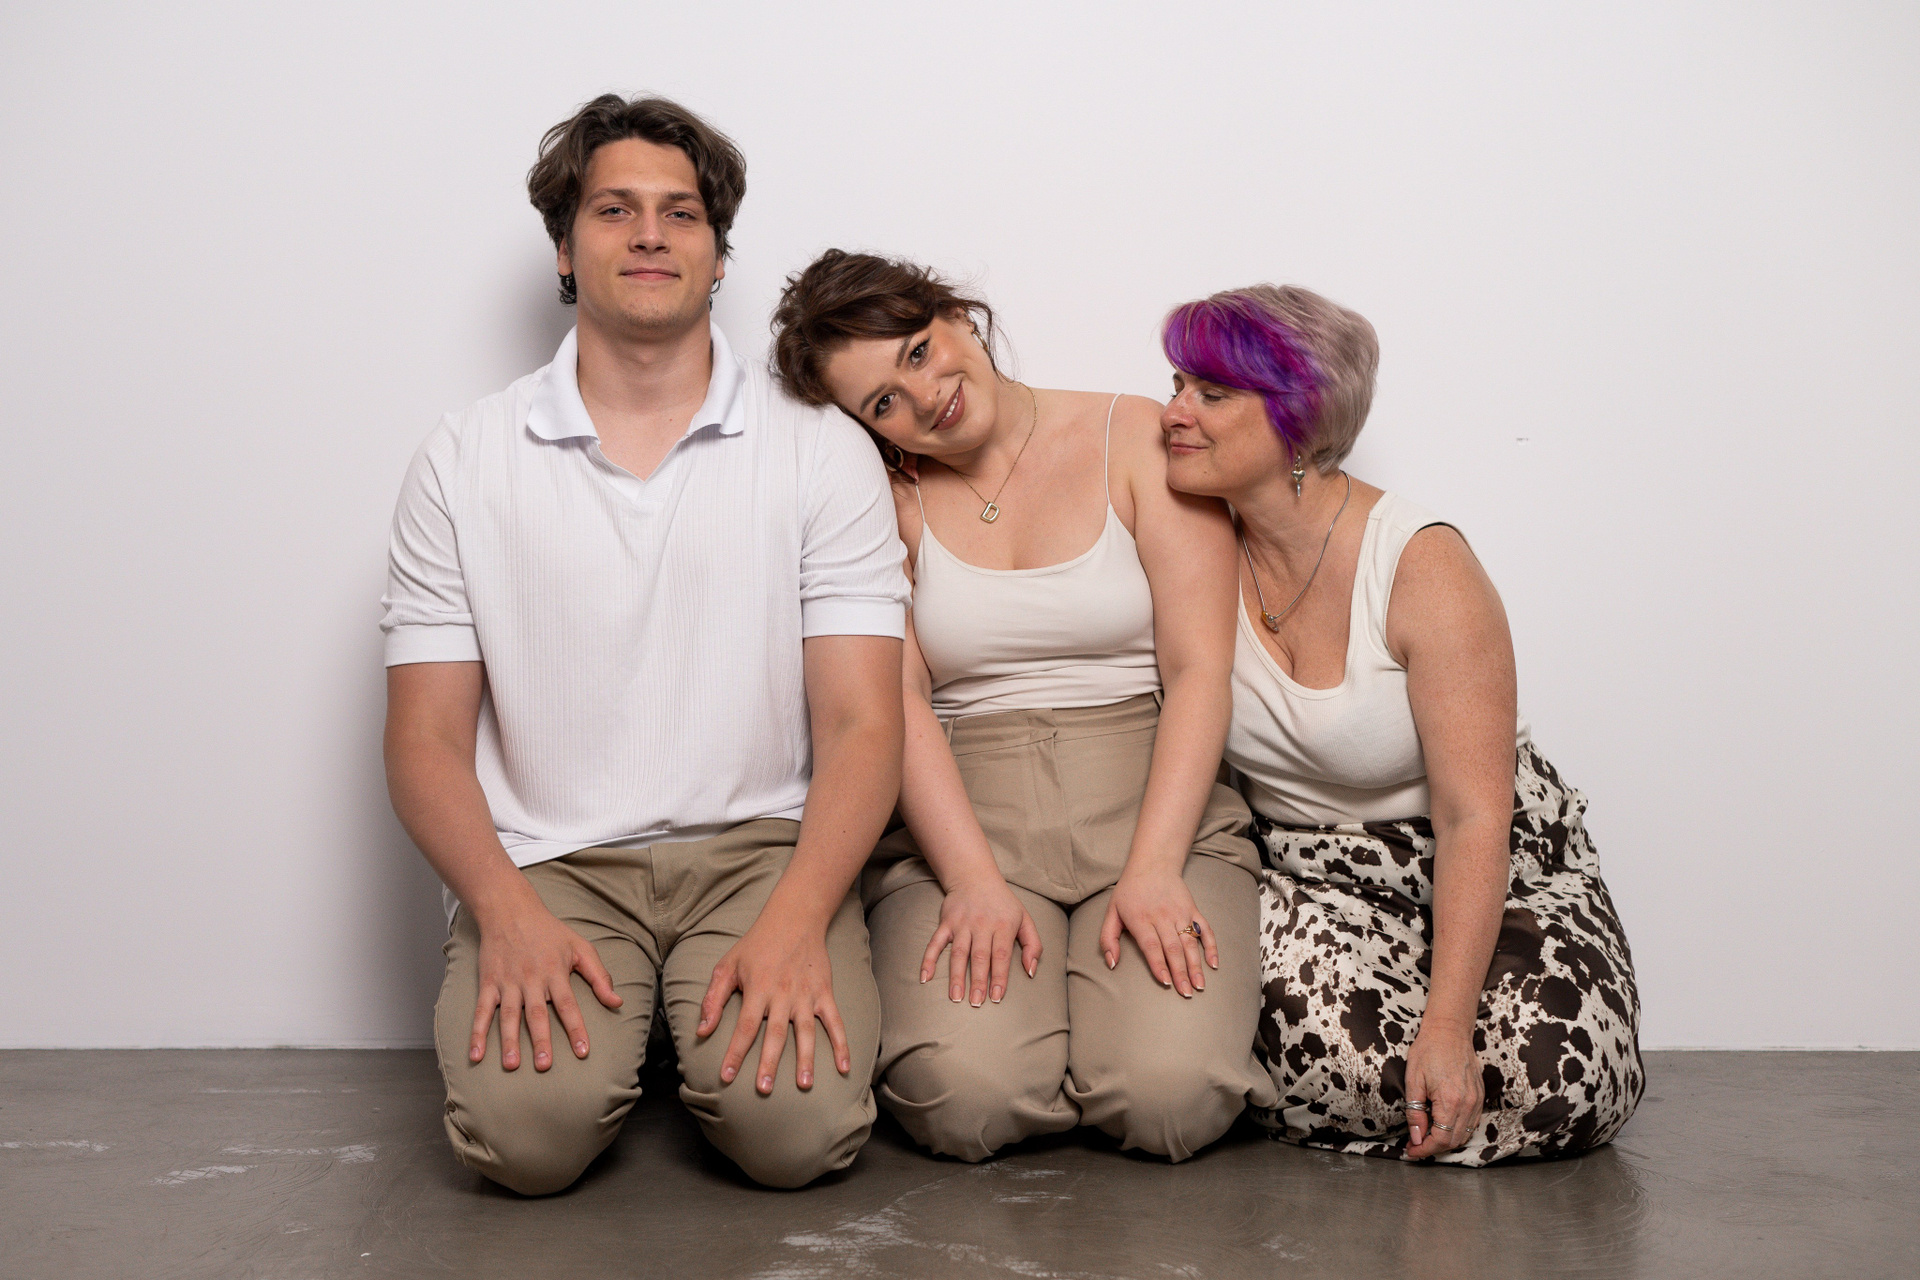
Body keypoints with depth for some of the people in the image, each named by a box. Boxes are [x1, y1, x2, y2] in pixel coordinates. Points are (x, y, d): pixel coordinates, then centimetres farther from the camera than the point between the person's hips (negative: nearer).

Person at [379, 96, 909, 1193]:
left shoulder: (822, 452, 4)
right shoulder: (466, 462, 6)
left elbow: (861, 724, -3)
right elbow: (427, 740, 3)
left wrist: (795, 919, -20)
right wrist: (507, 911, -15)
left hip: (760, 847, 0)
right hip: (547, 860, 1)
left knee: (800, 1125, -25)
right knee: (529, 1129, -26)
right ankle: (606, 1019, 8)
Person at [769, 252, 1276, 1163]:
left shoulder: (1141, 440, 5)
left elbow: (1199, 669, -2)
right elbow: (896, 703, -3)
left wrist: (1152, 870, -14)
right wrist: (975, 880, -18)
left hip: (1149, 803, 0)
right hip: (961, 819, 0)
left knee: (1171, 1098, -24)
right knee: (966, 1098, -27)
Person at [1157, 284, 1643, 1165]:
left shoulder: (1425, 566, -19)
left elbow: (1475, 819, -22)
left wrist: (1446, 1027, -29)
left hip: (1488, 876, -2)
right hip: (1305, 877, 2)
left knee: (1560, 1082, -26)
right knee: (1327, 1042, -31)